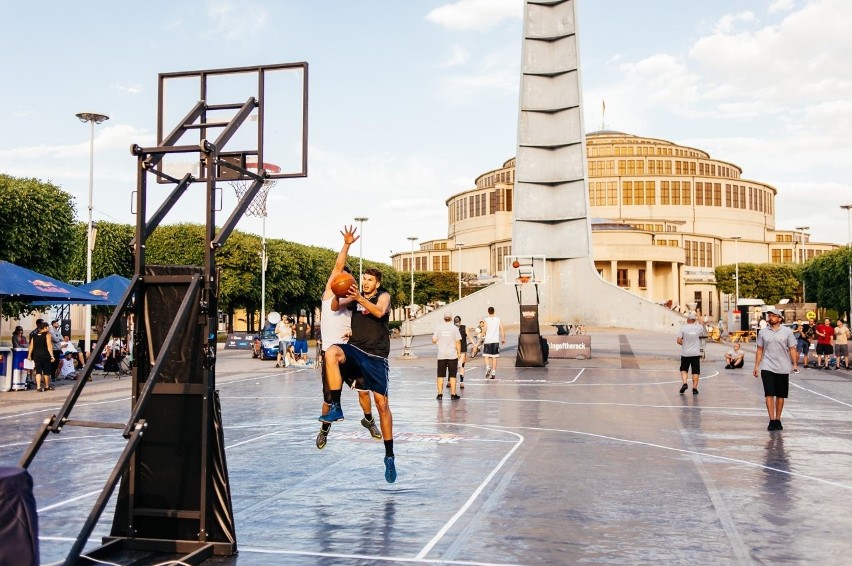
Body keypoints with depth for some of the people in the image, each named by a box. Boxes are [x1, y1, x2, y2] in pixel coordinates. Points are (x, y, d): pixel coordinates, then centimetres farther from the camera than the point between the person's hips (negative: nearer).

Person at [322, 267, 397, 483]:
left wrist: (359, 298, -35)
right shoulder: (356, 297, 12)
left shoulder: (383, 296, 0)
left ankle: (389, 456, 9)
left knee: (382, 403, -3)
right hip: (354, 350, 3)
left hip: (376, 356, -3)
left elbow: (379, 312, -21)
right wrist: (337, 294, -20)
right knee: (331, 353, -32)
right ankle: (335, 408, -27)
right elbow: (334, 308, 2)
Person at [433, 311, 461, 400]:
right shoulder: (454, 328, -5)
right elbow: (458, 342, -5)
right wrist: (459, 353, 4)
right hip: (452, 355, -1)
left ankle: (440, 394, 7)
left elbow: (434, 341, -1)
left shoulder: (438, 327, -2)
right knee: (452, 375, 6)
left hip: (441, 355, 1)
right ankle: (453, 394, 6)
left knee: (440, 375, 8)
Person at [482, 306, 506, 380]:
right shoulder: (498, 320, 4)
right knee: (494, 357, 8)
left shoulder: (486, 320, -5)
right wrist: (503, 339, 9)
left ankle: (488, 367, -16)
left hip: (488, 341, -3)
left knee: (486, 356, 8)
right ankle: (493, 373, 7)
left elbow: (484, 331, -10)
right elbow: (502, 330, 0)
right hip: (496, 341, 3)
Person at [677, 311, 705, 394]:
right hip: (696, 353, 1)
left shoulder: (683, 328, -10)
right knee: (696, 372, 7)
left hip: (685, 353, -1)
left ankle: (684, 383, -5)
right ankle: (694, 388, 9)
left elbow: (679, 341, -14)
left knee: (684, 369, 15)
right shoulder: (699, 327, -5)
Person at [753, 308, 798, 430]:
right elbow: (760, 350, 9)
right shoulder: (763, 332, 5)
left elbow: (792, 349, 2)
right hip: (767, 367, 0)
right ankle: (772, 420, -6)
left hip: (783, 368, 0)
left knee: (780, 395, 8)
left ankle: (778, 420, 19)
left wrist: (795, 364, -7)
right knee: (769, 394, -7)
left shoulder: (787, 331, 1)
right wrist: (756, 366, 5)